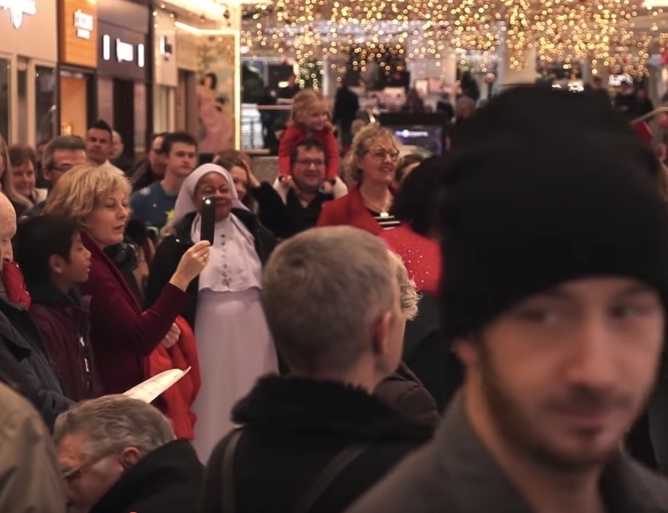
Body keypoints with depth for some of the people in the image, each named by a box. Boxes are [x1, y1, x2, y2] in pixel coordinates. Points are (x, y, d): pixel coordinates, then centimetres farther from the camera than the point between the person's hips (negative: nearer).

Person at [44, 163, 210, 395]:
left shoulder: (93, 259, 11)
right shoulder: (87, 269, -20)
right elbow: (138, 339, -26)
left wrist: (158, 330, 2)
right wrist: (182, 277, -31)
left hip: (114, 391, 10)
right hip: (104, 398, -10)